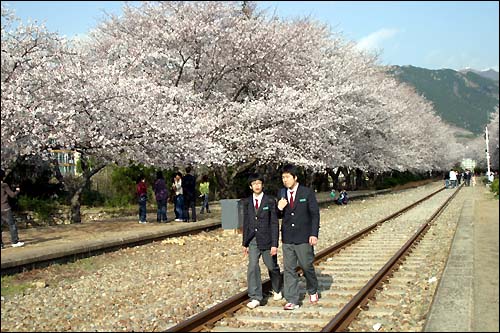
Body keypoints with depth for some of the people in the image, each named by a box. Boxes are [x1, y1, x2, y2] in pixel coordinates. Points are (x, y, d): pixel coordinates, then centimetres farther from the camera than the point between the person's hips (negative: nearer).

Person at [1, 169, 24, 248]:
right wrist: (17, 191, 13)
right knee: (12, 225, 2)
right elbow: (12, 195, -5)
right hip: (5, 209, -6)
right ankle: (15, 242, 0)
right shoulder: (4, 185, -9)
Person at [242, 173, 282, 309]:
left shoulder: (270, 201, -6)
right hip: (253, 240, 2)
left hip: (267, 240, -2)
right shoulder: (247, 202, 5)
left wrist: (274, 244, -11)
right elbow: (245, 223, 10)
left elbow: (274, 223, -7)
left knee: (272, 267, 11)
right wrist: (245, 243, 10)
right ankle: (255, 297, -3)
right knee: (252, 267, -9)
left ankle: (277, 290, 36)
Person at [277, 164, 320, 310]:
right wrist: (279, 209, -10)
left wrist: (314, 234, -10)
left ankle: (312, 291, 31)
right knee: (289, 269, 2)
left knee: (307, 266, 4)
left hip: (304, 238, -3)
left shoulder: (307, 192, -4)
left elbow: (315, 214, -3)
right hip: (287, 238, 3)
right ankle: (292, 301, 7)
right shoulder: (281, 193, 7)